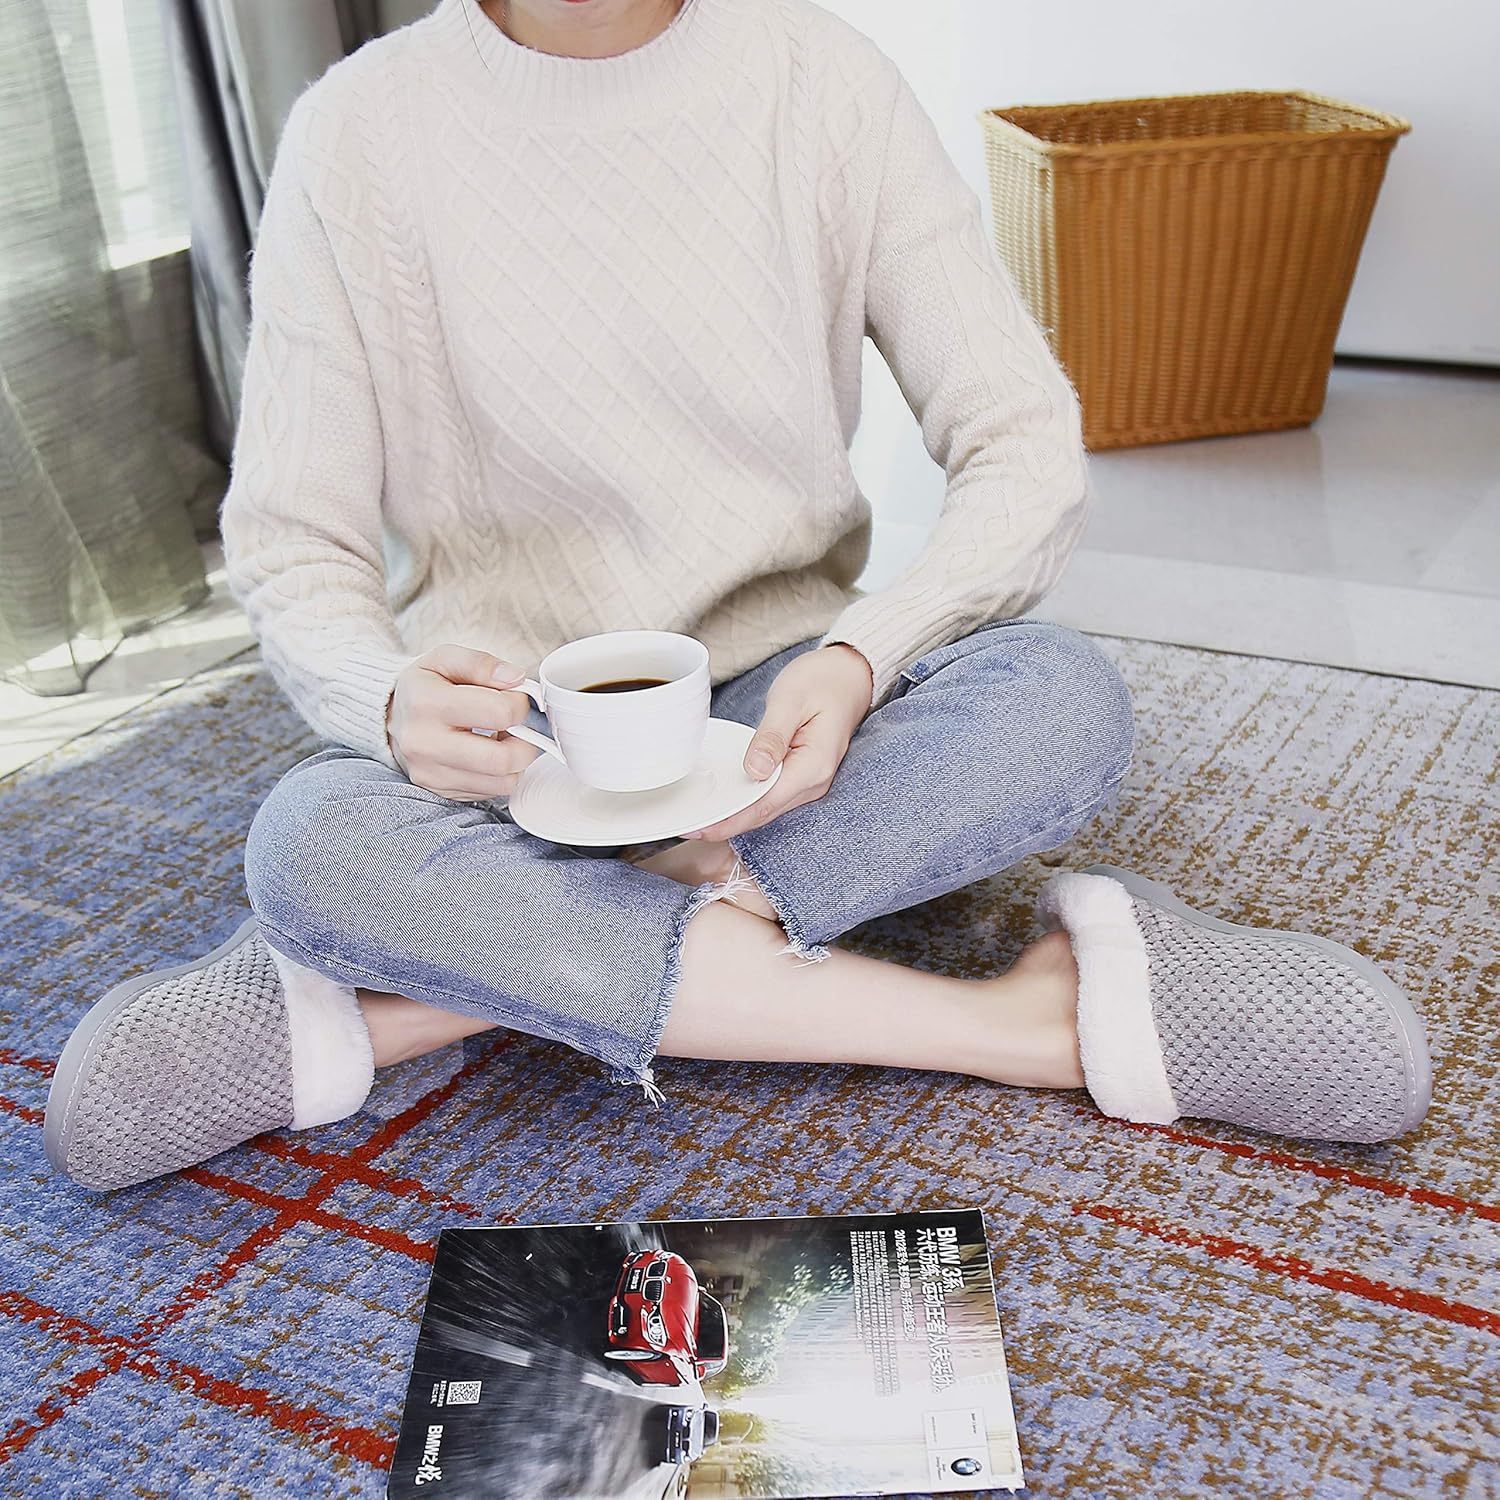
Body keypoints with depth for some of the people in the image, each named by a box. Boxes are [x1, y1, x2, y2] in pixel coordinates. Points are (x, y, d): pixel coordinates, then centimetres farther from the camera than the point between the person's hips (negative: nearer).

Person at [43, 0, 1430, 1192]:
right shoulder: (358, 132, -6)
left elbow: (1026, 445, -7)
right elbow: (288, 548, -5)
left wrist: (860, 657, -25)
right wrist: (394, 703, -28)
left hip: (782, 706, 1)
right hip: (510, 733, 0)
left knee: (1066, 700, -28)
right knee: (307, 836, -32)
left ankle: (382, 1008, -26)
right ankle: (1023, 1021, -27)